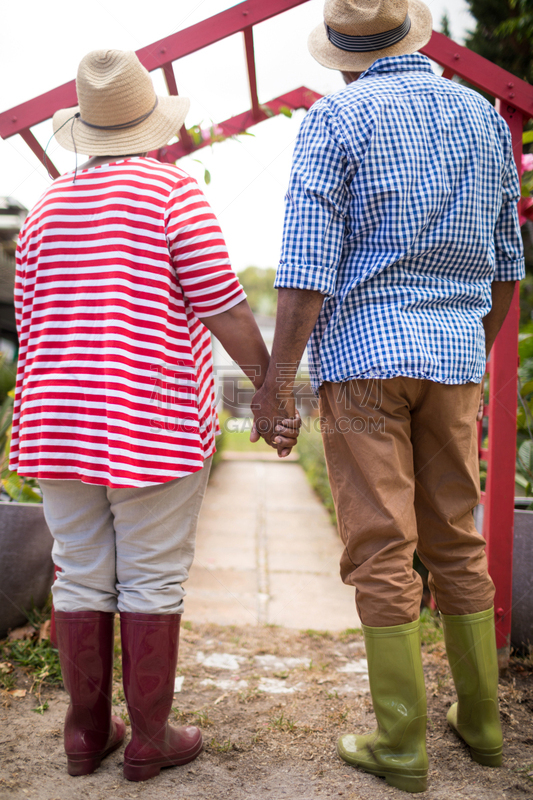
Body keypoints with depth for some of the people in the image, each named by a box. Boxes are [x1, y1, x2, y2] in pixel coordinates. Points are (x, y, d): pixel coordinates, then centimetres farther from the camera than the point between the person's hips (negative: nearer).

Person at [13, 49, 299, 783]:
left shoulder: (48, 209, 11)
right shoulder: (174, 193, -5)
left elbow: (30, 328, 12)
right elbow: (225, 310, -11)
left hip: (62, 418, 5)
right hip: (154, 419, -5)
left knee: (83, 577, 11)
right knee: (153, 580, 3)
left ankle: (87, 733, 19)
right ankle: (149, 738, 12)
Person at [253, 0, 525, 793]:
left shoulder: (335, 118, -4)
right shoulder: (483, 116, 12)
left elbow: (309, 261, -12)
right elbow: (504, 259, 15)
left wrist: (275, 378, -9)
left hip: (363, 350, -5)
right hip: (453, 356, 5)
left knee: (381, 551, -1)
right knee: (455, 541, 14)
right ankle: (481, 717, 24)